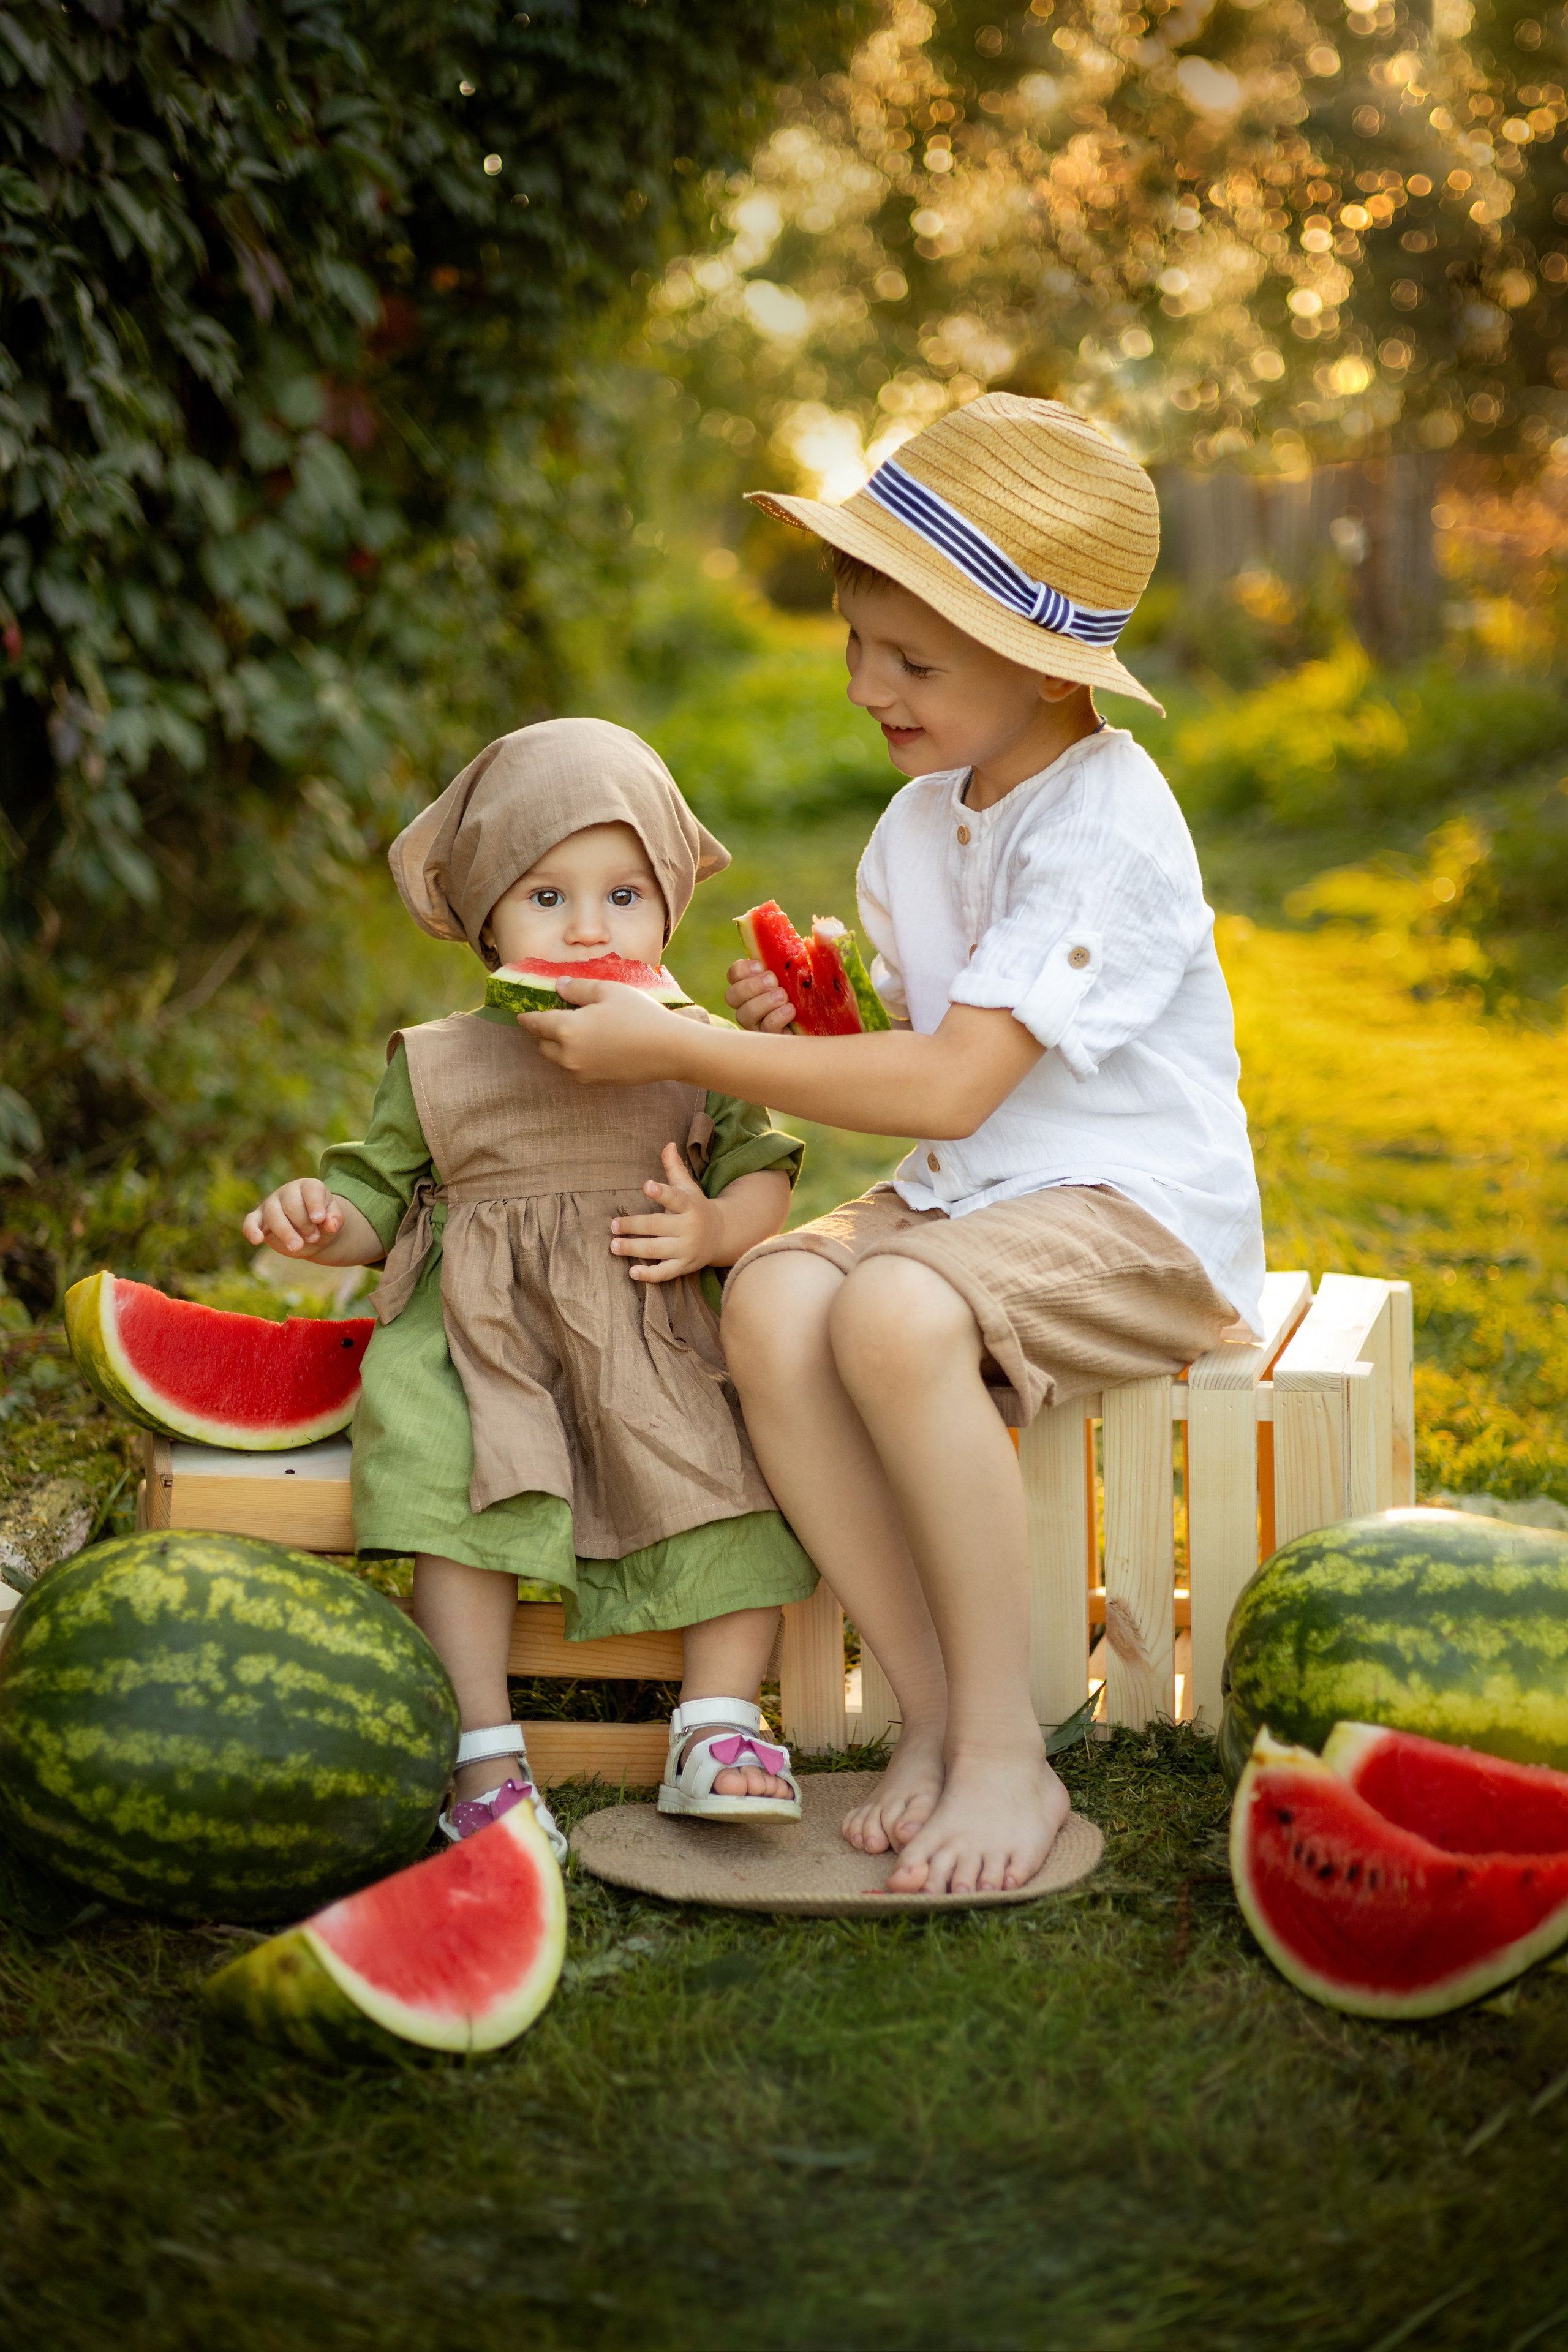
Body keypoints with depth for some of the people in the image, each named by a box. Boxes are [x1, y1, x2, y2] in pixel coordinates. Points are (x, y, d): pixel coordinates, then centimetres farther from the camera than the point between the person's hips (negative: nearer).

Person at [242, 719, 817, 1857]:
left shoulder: (694, 1055, 9)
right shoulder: (438, 1066, 8)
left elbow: (765, 1171, 12)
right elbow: (377, 1191, 14)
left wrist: (717, 1227, -11)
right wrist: (321, 1220, -9)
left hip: (655, 1336, 1)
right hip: (482, 1334, -1)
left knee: (733, 1459, -25)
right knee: (456, 1471, -29)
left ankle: (718, 1725, -15)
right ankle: (486, 1753, -23)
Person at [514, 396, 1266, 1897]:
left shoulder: (1106, 830, -18)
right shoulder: (922, 821, 10)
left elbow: (950, 1087, -25)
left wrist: (678, 1049, -22)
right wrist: (807, 1031, -3)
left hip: (1138, 1213, -8)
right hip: (966, 1195, 8)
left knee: (894, 1314, -36)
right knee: (771, 1307, -24)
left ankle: (1005, 1754, -21)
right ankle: (932, 1715, -15)